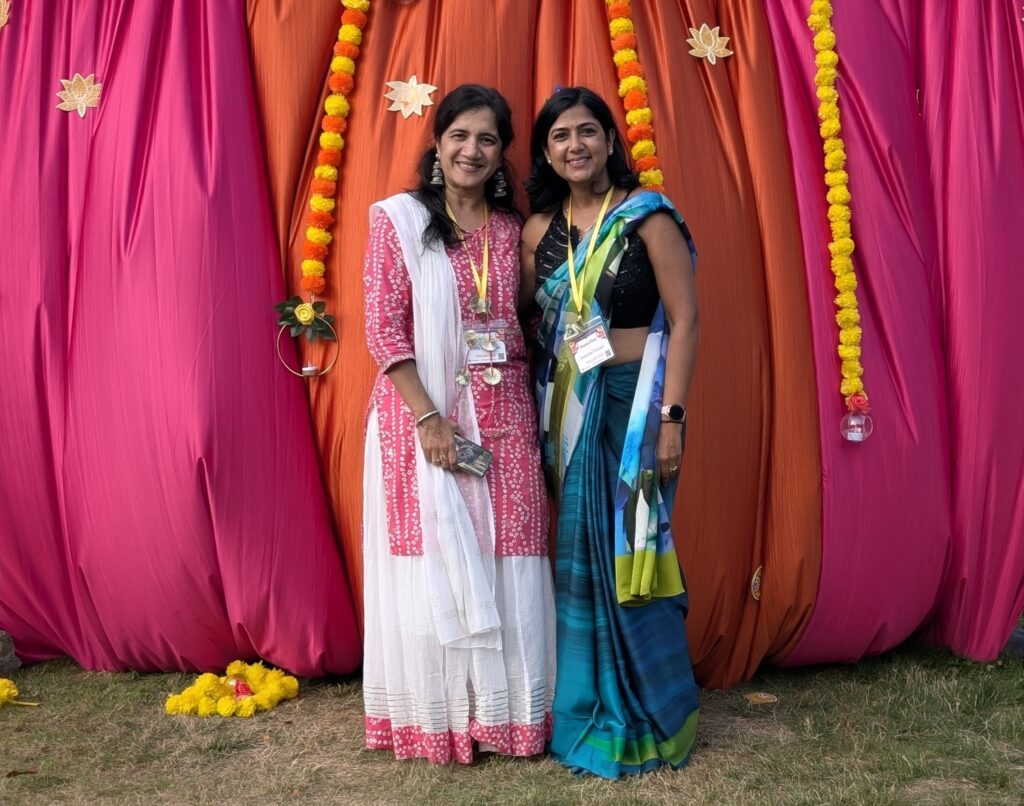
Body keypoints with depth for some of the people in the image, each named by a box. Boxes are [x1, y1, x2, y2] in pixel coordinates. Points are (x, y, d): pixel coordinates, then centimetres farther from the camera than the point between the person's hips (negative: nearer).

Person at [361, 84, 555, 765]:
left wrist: (533, 407, 3)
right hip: (425, 410, -4)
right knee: (434, 561, 3)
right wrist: (429, 418, -16)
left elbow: (524, 323, 14)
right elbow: (384, 328, -8)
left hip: (504, 414, 4)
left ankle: (506, 709, 23)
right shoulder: (398, 219, -1)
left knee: (505, 562, 7)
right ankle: (438, 716, 18)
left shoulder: (511, 228, 11)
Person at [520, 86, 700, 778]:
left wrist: (671, 417, -15)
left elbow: (684, 320, -9)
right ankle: (589, 708, 27)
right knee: (579, 554, 11)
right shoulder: (540, 229, 8)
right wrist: (538, 407, 0)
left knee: (626, 552, 2)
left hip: (633, 401, -4)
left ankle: (645, 718, 21)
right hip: (565, 407, 5)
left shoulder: (647, 216, -6)